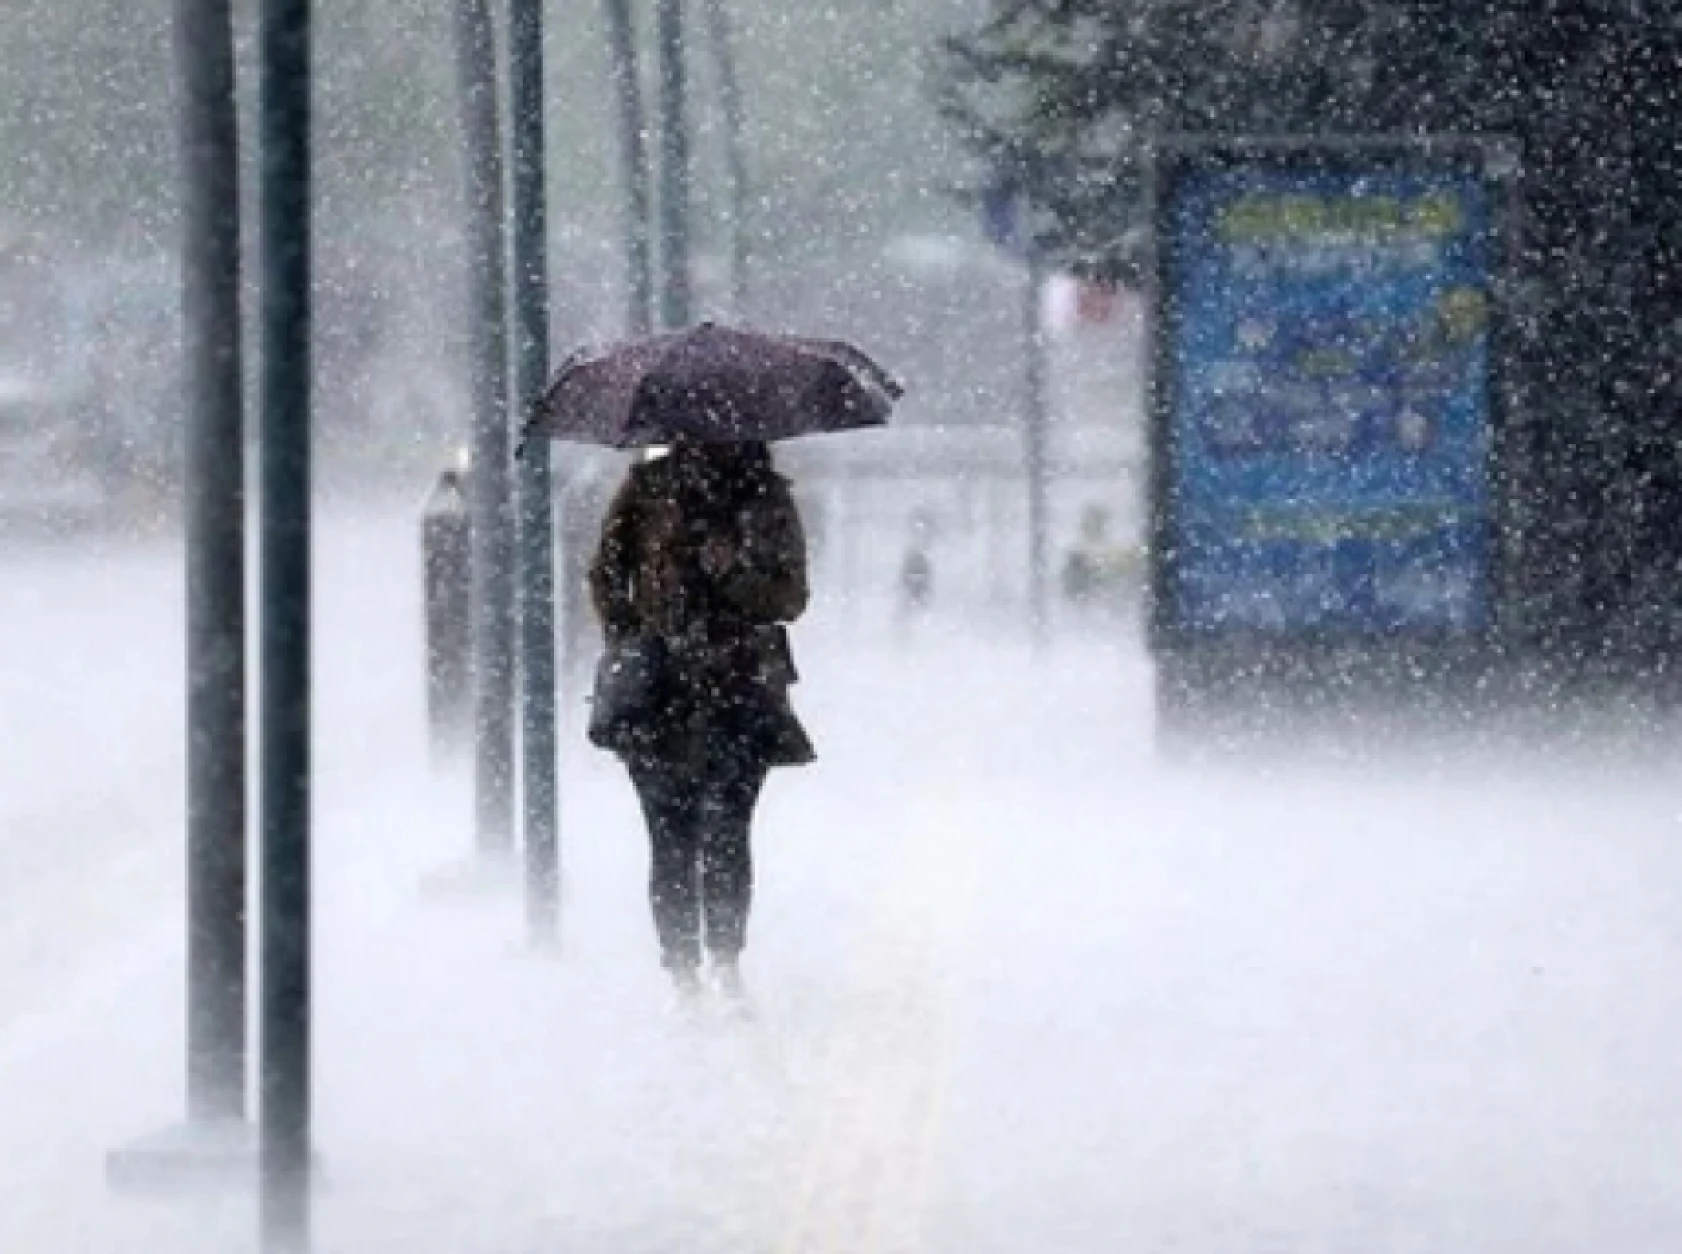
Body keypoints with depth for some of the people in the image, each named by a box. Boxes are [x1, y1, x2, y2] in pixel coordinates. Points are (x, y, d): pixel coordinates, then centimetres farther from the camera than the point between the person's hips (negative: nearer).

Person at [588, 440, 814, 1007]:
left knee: (726, 830, -12)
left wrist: (732, 573, -11)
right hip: (660, 689, 0)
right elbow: (606, 574, 12)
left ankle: (726, 963, -6)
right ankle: (684, 975, 2)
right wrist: (625, 642, -2)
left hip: (741, 688, 0)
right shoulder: (649, 487, 8)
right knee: (672, 840, -3)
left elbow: (791, 597, 7)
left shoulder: (768, 498, 9)